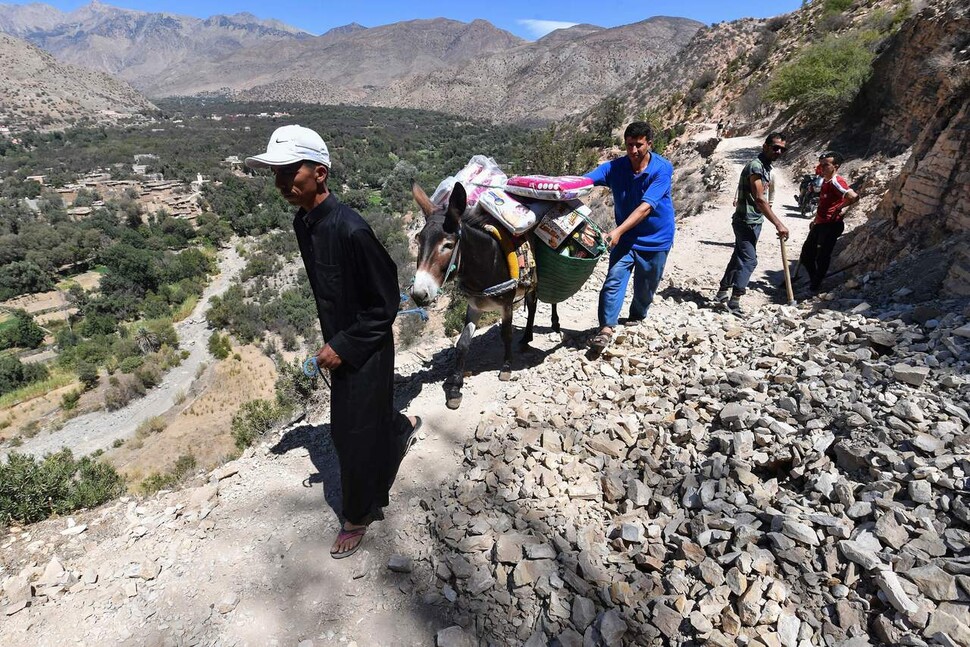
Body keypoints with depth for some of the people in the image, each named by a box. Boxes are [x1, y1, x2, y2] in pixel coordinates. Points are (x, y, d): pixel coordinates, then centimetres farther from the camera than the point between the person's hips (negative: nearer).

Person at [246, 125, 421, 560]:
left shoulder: (350, 229, -28)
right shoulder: (303, 222, -2)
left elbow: (385, 302, -21)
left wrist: (343, 346, -20)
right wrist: (332, 342, 16)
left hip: (365, 350, -8)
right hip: (339, 343, 8)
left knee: (356, 435, 7)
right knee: (345, 424, 24)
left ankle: (358, 516, 32)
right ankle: (403, 427, 53)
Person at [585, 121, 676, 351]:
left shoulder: (662, 169, -19)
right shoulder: (615, 167, -9)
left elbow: (645, 207, -30)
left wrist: (618, 231, -40)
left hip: (655, 239, -1)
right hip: (625, 237, 2)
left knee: (645, 287, 13)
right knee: (614, 279, -15)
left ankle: (636, 318, 40)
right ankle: (606, 328, -14)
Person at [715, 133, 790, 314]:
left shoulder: (766, 166, 13)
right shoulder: (755, 166, -18)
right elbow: (759, 199, -27)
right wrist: (779, 224, -30)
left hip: (753, 221, 10)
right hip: (747, 221, -10)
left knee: (739, 256, 15)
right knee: (749, 260, -12)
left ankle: (723, 292, 24)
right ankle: (734, 301, -11)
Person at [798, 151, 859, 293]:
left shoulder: (836, 181, -17)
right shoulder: (825, 181, 13)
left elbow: (854, 197, -30)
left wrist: (841, 208, -14)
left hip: (831, 225, -10)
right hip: (819, 224, 10)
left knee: (822, 257, -4)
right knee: (806, 254, 15)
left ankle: (816, 284, 10)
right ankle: (813, 279, 32)